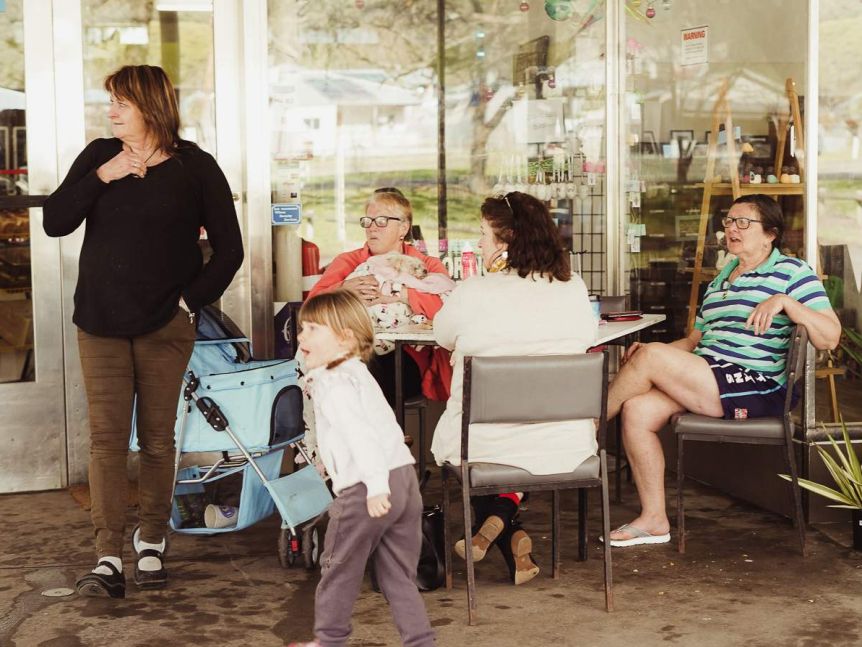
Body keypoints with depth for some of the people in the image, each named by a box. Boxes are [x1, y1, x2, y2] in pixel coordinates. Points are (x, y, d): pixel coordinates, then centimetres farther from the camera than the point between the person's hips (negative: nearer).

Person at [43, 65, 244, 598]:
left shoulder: (195, 167, 0)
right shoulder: (99, 156, 7)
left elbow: (229, 249, 2)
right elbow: (54, 223, -3)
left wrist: (192, 301, -5)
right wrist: (101, 176, -12)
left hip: (165, 327, -2)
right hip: (101, 323, 2)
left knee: (158, 439, 5)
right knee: (106, 439, -5)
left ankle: (151, 543, 20)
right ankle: (109, 557, -6)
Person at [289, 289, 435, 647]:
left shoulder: (334, 385, -11)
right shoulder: (359, 376, 20)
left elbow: (360, 433, -24)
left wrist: (376, 486, -31)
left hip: (364, 490, -8)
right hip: (403, 477, 9)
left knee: (339, 568, 11)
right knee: (398, 574, 13)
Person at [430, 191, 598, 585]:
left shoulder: (473, 294, -13)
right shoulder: (573, 289, -3)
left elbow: (442, 335, 8)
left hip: (482, 448, -2)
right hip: (566, 449, 3)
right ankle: (506, 523, 23)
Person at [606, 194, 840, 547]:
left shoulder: (791, 272, -1)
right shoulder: (721, 278, 25)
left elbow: (830, 337, -11)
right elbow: (696, 341, 25)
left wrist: (784, 302, -23)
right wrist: (650, 352, 7)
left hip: (757, 389, -8)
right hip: (706, 380, 8)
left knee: (649, 357, -22)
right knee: (637, 409, -16)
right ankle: (654, 519, -7)